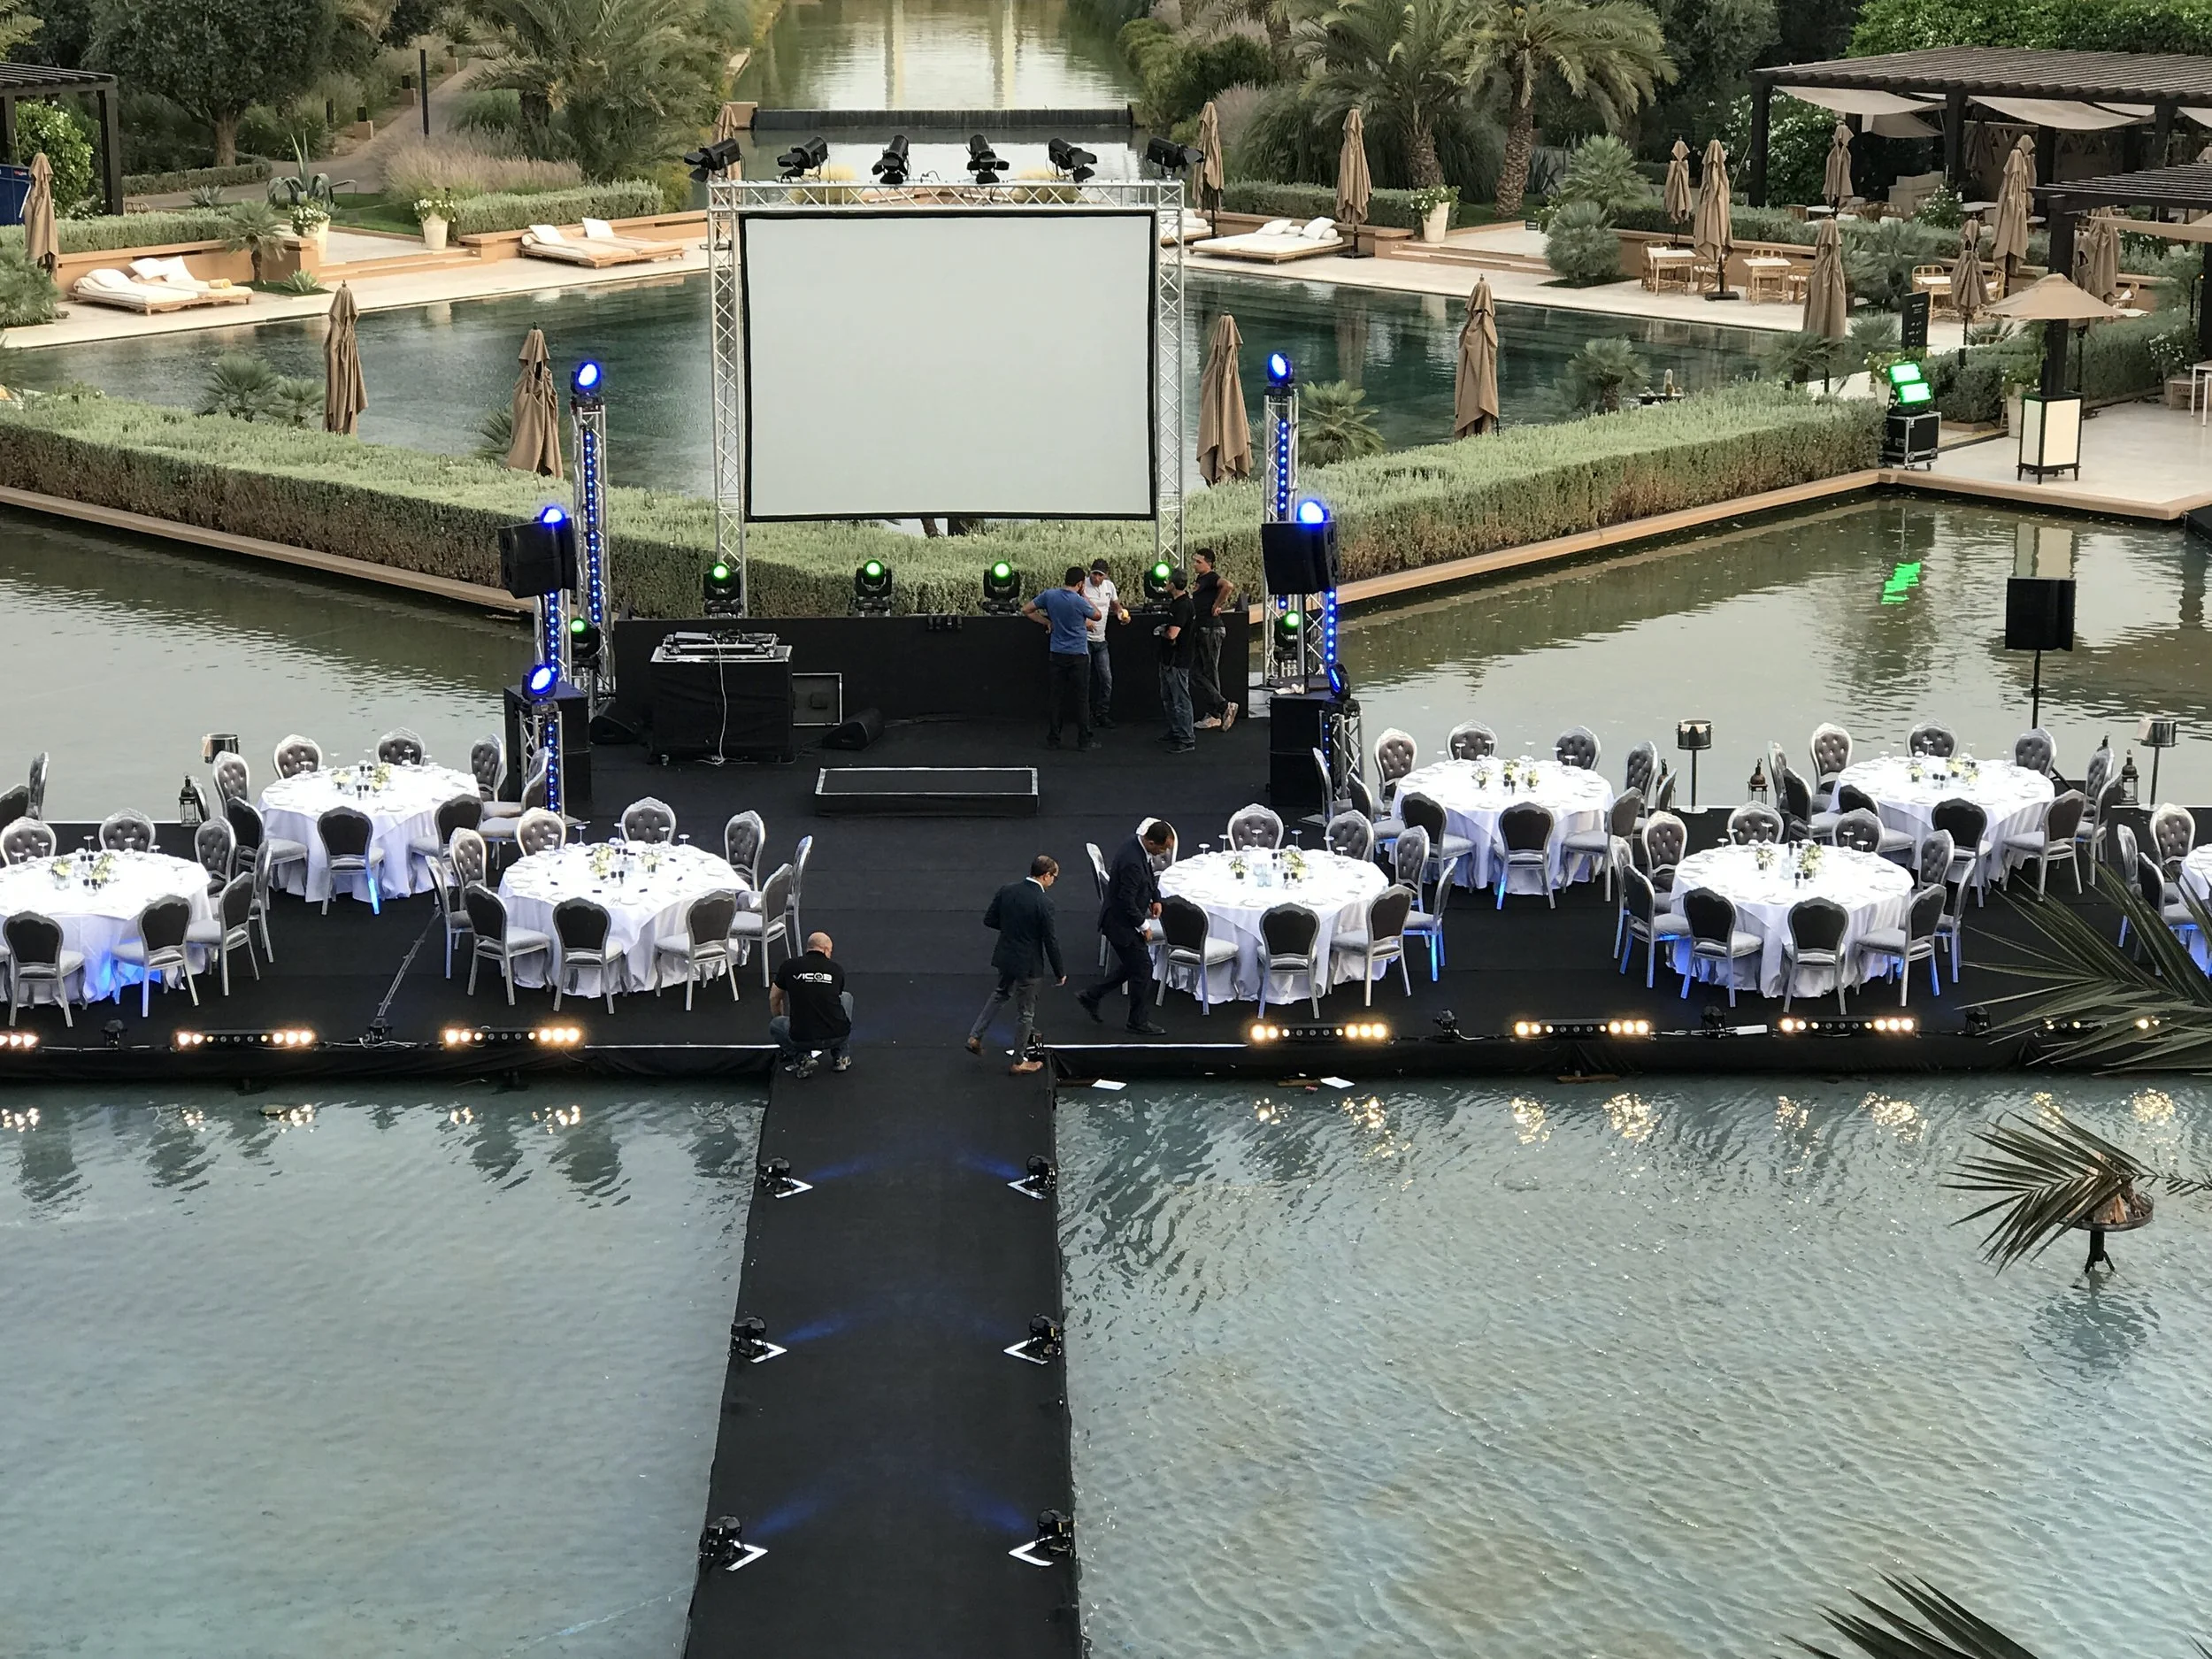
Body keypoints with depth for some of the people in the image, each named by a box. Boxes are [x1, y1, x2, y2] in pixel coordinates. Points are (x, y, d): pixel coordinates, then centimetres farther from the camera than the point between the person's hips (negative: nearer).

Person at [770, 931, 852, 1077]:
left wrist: (777, 1021, 46)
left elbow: (774, 999, 23)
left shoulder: (789, 966, 6)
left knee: (775, 1024, 34)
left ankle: (801, 1057, 8)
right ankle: (842, 1056, 23)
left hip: (802, 1039, -1)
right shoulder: (836, 970, 12)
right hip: (837, 1036, 1)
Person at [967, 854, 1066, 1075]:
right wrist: (1059, 973, -5)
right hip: (1028, 964, -6)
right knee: (1025, 1012, 11)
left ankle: (975, 1036, 28)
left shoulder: (1007, 890, -6)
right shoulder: (1044, 903, -23)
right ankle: (1020, 1061, 25)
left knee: (1001, 994, 32)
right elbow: (1051, 941, -17)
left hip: (1005, 957, 6)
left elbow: (989, 920, 3)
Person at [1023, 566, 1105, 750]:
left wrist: (1047, 622, 6)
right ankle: (1084, 740, 4)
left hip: (1057, 654, 4)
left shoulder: (1049, 595, -3)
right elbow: (1098, 616, 3)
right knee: (1081, 699, 2)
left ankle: (1054, 739, 11)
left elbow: (1026, 610, 6)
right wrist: (1083, 596, 5)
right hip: (1078, 655, -4)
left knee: (1056, 697, 9)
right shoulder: (1079, 602, -15)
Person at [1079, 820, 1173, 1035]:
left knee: (1131, 966, 21)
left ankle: (1092, 997, 32)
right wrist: (1142, 925, -16)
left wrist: (1156, 898, 7)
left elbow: (1149, 875, 16)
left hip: (1123, 919, 10)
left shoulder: (1137, 843, -3)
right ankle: (1140, 1021, 16)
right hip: (1122, 923, -10)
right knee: (1143, 968, 2)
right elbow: (1127, 901, -28)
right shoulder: (1132, 862, -34)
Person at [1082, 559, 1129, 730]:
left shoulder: (1109, 585, 5)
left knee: (1107, 680, 5)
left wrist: (1122, 615, 0)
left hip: (1100, 640, 6)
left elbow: (1116, 605, 21)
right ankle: (1087, 715, 10)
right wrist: (1083, 621, -32)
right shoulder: (1083, 586, -14)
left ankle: (1102, 715, 14)